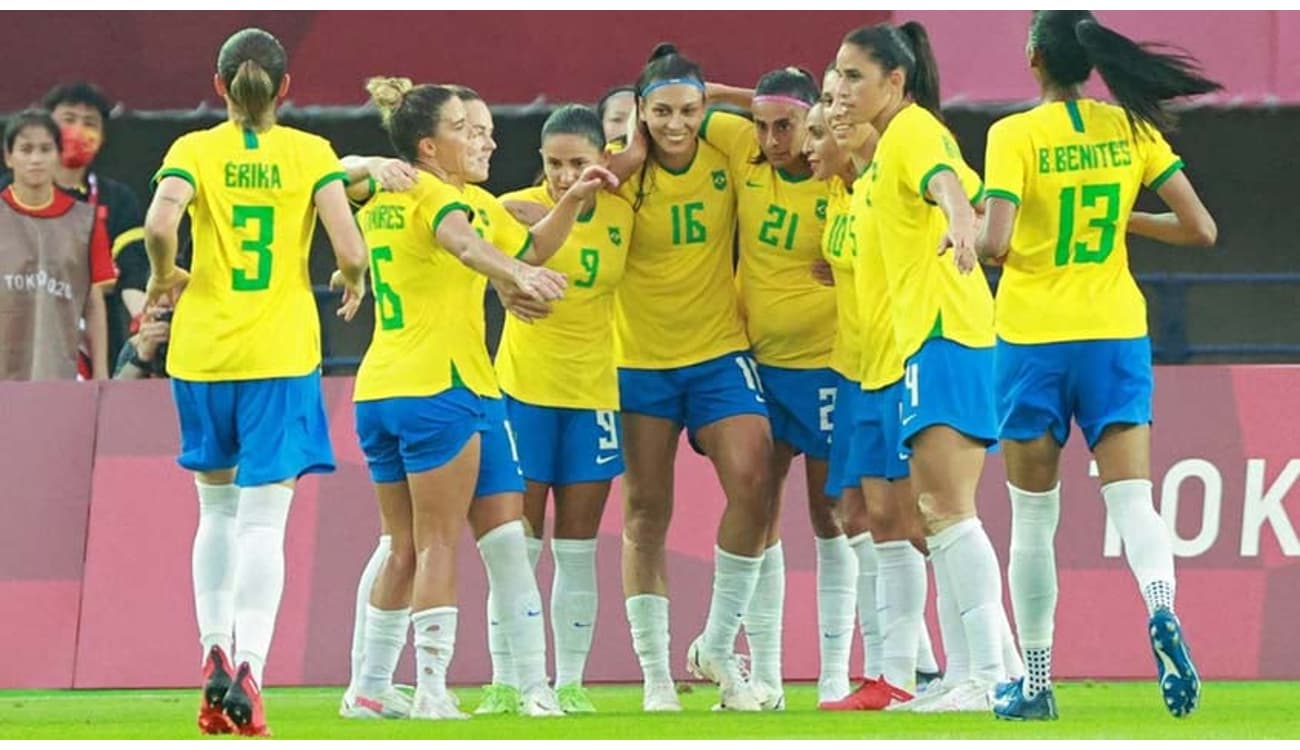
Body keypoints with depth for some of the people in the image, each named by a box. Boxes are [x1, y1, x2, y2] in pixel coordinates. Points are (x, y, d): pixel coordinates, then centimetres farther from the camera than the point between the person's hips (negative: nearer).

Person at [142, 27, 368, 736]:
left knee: (218, 507, 19)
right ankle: (249, 668, -19)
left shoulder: (194, 150, 0)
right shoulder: (311, 153, 0)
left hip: (201, 351, 1)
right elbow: (348, 247, -10)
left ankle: (214, 655, 8)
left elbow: (160, 224, -18)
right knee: (263, 521, -3)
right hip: (281, 355, -1)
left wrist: (164, 278, 1)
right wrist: (352, 279, 12)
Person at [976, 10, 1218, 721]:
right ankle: (1162, 610, -34)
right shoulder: (1131, 129, 2)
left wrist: (962, 235, 3)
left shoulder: (1014, 136, -9)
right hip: (1116, 335, 2)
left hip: (1033, 341, -2)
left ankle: (1035, 682, 12)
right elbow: (1199, 228, 1)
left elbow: (994, 242, -19)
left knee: (1033, 517, 9)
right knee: (1132, 498, -3)